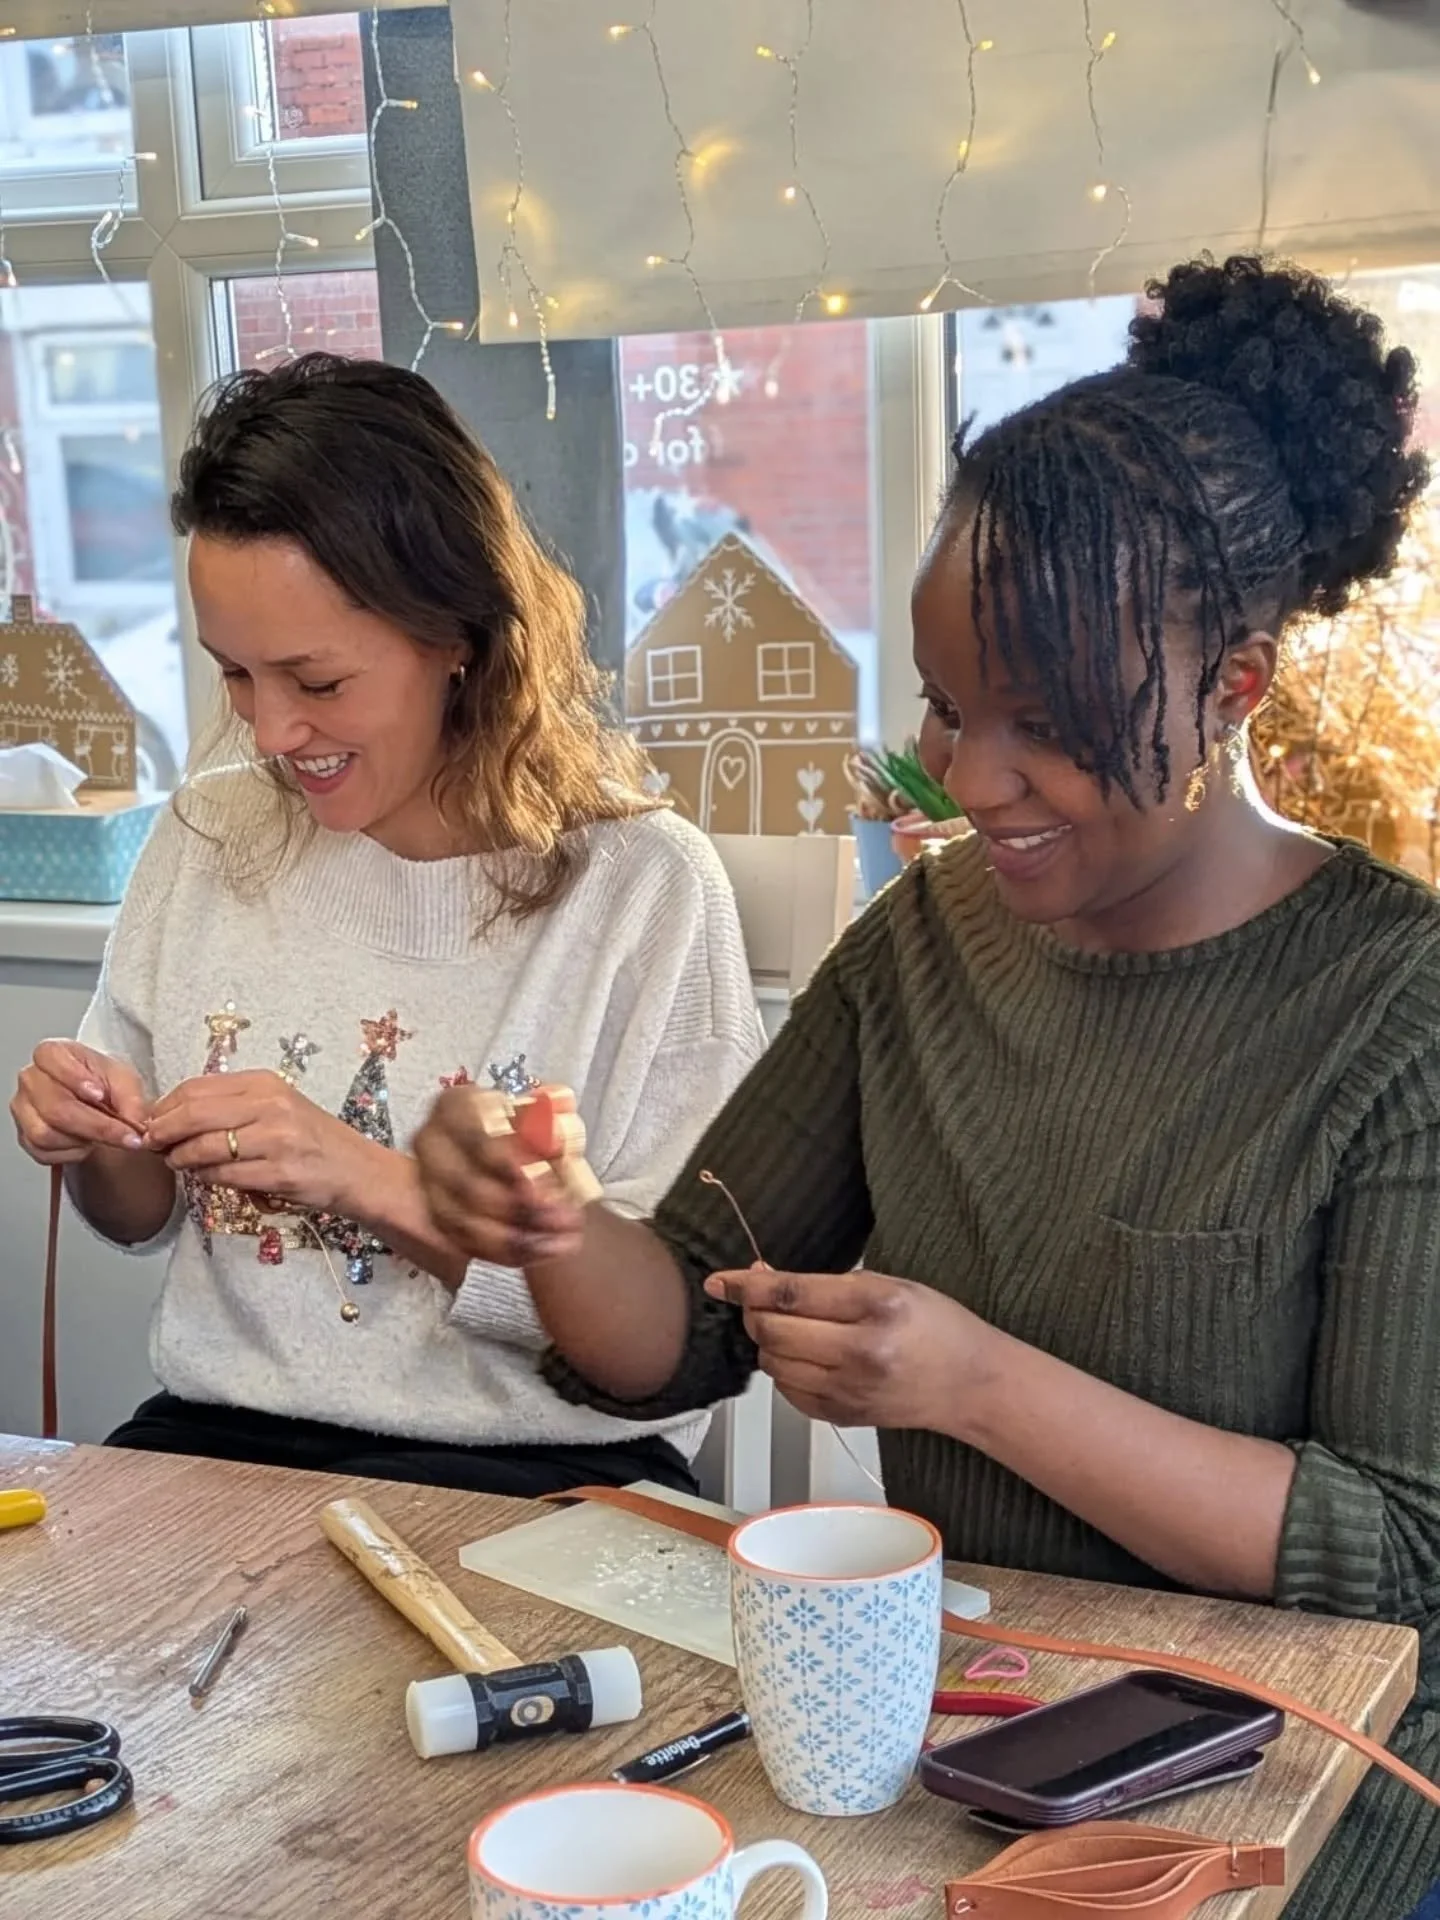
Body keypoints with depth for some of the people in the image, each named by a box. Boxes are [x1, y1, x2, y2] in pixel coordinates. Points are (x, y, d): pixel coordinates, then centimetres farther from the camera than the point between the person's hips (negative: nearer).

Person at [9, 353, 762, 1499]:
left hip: (540, 1471, -4)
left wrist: (373, 1180, -20)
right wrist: (98, 1149, -7)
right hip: (217, 1432, 4)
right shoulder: (209, 841, 6)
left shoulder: (645, 885, -10)